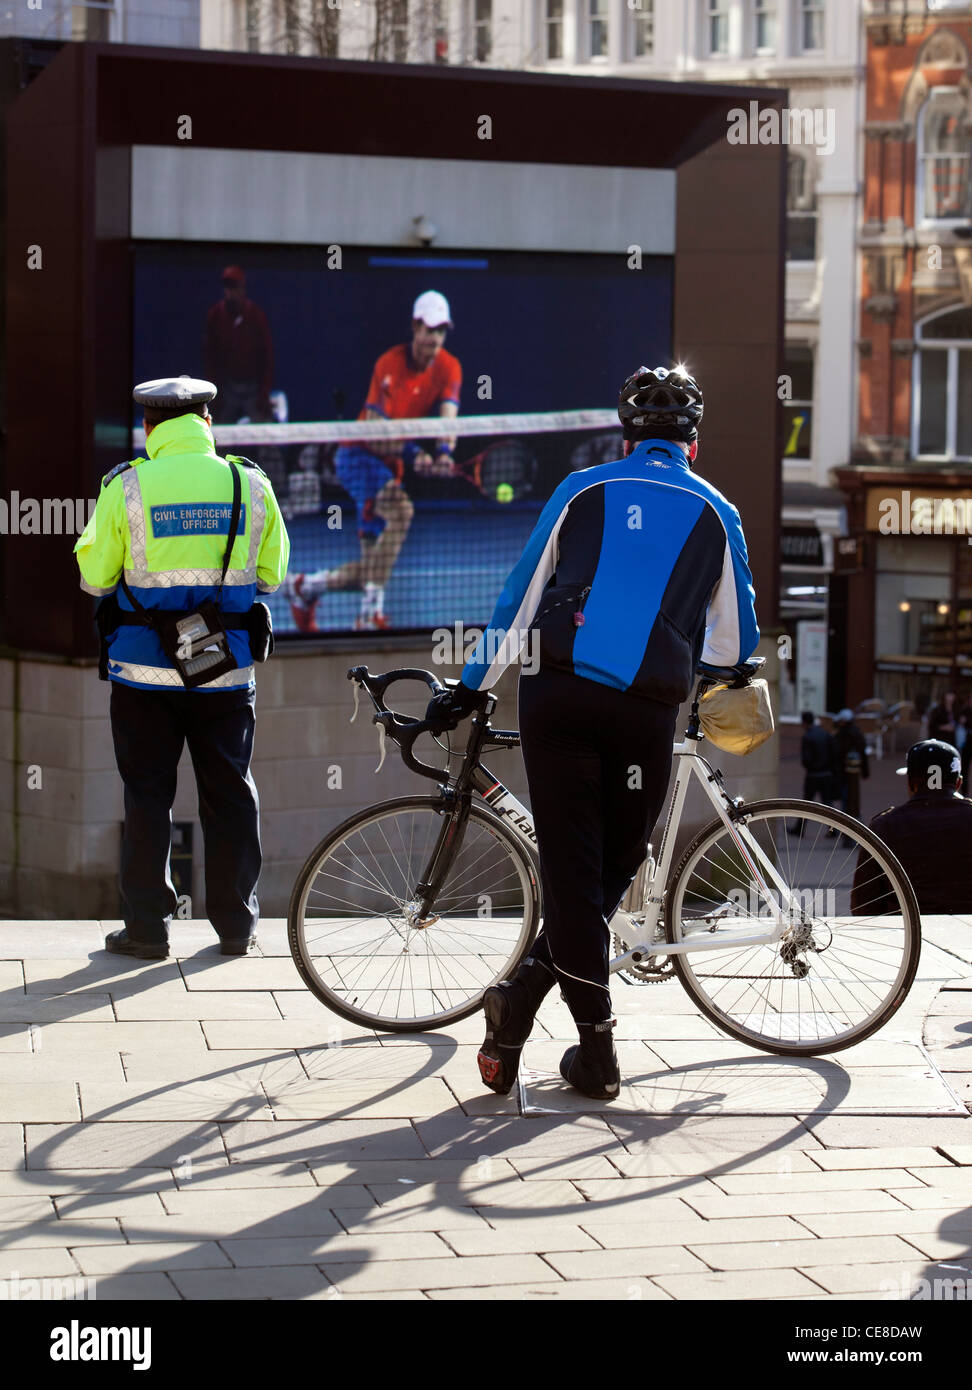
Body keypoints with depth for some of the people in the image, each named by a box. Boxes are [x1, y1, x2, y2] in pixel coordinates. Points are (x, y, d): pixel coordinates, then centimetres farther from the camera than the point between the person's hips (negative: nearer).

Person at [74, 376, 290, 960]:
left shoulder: (126, 489, -7)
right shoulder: (251, 485, -1)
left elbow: (95, 577, -3)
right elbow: (272, 574, 5)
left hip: (145, 670, -2)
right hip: (229, 669, 2)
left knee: (148, 796, 6)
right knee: (230, 792, 11)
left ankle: (148, 927, 8)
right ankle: (236, 923, 17)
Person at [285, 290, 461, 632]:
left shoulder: (448, 368, -4)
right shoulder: (389, 364, -17)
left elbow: (448, 416, -19)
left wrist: (443, 453, -39)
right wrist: (413, 454, -35)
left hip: (390, 463, 6)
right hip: (359, 455, -6)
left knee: (373, 566, 3)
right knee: (400, 510, -35)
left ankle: (304, 587, 27)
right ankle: (371, 613, -33)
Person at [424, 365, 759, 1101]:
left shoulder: (582, 491, 12)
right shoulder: (715, 514, 13)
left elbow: (518, 599, 11)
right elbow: (735, 642, 19)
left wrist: (470, 690, 18)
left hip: (558, 696, 1)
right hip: (648, 710, 0)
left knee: (571, 868, 3)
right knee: (615, 867, 15)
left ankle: (597, 1053, 3)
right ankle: (521, 997, 6)